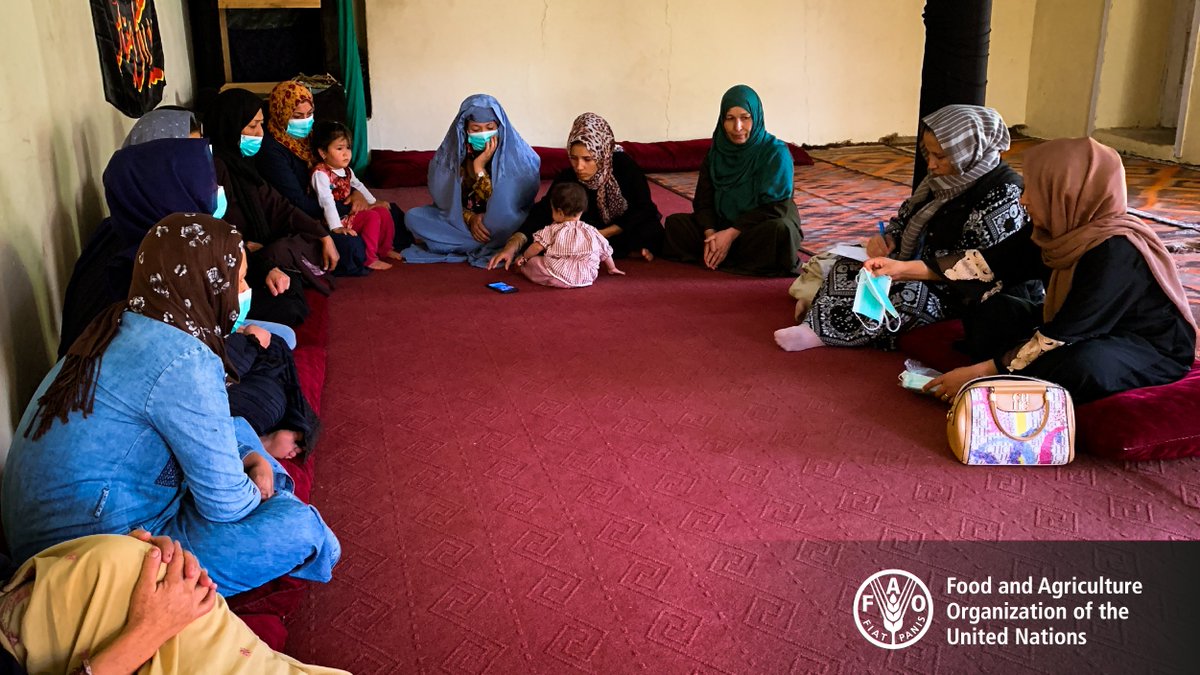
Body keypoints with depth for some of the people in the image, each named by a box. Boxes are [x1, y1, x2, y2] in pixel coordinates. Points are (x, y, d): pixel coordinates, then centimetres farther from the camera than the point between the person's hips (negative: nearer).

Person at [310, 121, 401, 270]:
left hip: (351, 212, 9)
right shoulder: (321, 173, -21)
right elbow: (327, 201, -29)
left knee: (383, 211, 7)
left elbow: (358, 185, 25)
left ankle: (384, 249, 21)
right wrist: (337, 227, -37)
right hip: (339, 218, -9)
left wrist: (373, 202, 22)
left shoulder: (346, 170, 8)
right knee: (372, 217, -22)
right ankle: (369, 259, -17)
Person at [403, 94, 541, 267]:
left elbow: (502, 207, -21)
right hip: (460, 219, 4)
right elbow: (447, 197, -2)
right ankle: (482, 249, -13)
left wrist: (480, 168, -29)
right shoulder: (453, 149, -9)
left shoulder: (516, 155, -18)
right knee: (413, 217, -15)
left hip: (500, 228, -4)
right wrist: (469, 218, -21)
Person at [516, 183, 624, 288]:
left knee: (532, 262, 14)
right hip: (586, 279, 2)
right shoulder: (591, 232, 13)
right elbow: (605, 252, 21)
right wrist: (612, 268, 37)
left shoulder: (553, 230, 4)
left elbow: (537, 247, 2)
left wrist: (524, 257, 20)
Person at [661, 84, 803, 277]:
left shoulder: (776, 152, -12)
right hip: (723, 226, 4)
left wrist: (731, 234, -24)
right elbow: (704, 199, -2)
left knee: (780, 231, -37)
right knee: (675, 223, -13)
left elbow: (774, 207, -18)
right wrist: (710, 233, -22)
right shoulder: (716, 152, 2)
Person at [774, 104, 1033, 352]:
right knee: (849, 265, -1)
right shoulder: (946, 177, 4)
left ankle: (821, 332, -22)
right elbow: (906, 218, 15)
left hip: (962, 295, -9)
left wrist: (902, 269, -31)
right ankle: (817, 324, -17)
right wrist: (885, 238, -9)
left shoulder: (1003, 193, -19)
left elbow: (976, 265, -25)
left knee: (908, 294, -34)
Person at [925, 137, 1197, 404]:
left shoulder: (1116, 253, -30)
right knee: (992, 311, -5)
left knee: (1081, 364, -39)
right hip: (1091, 331, 8)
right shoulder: (1065, 229, -9)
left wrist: (981, 371, -30)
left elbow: (1062, 336, -31)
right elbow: (991, 264, 0)